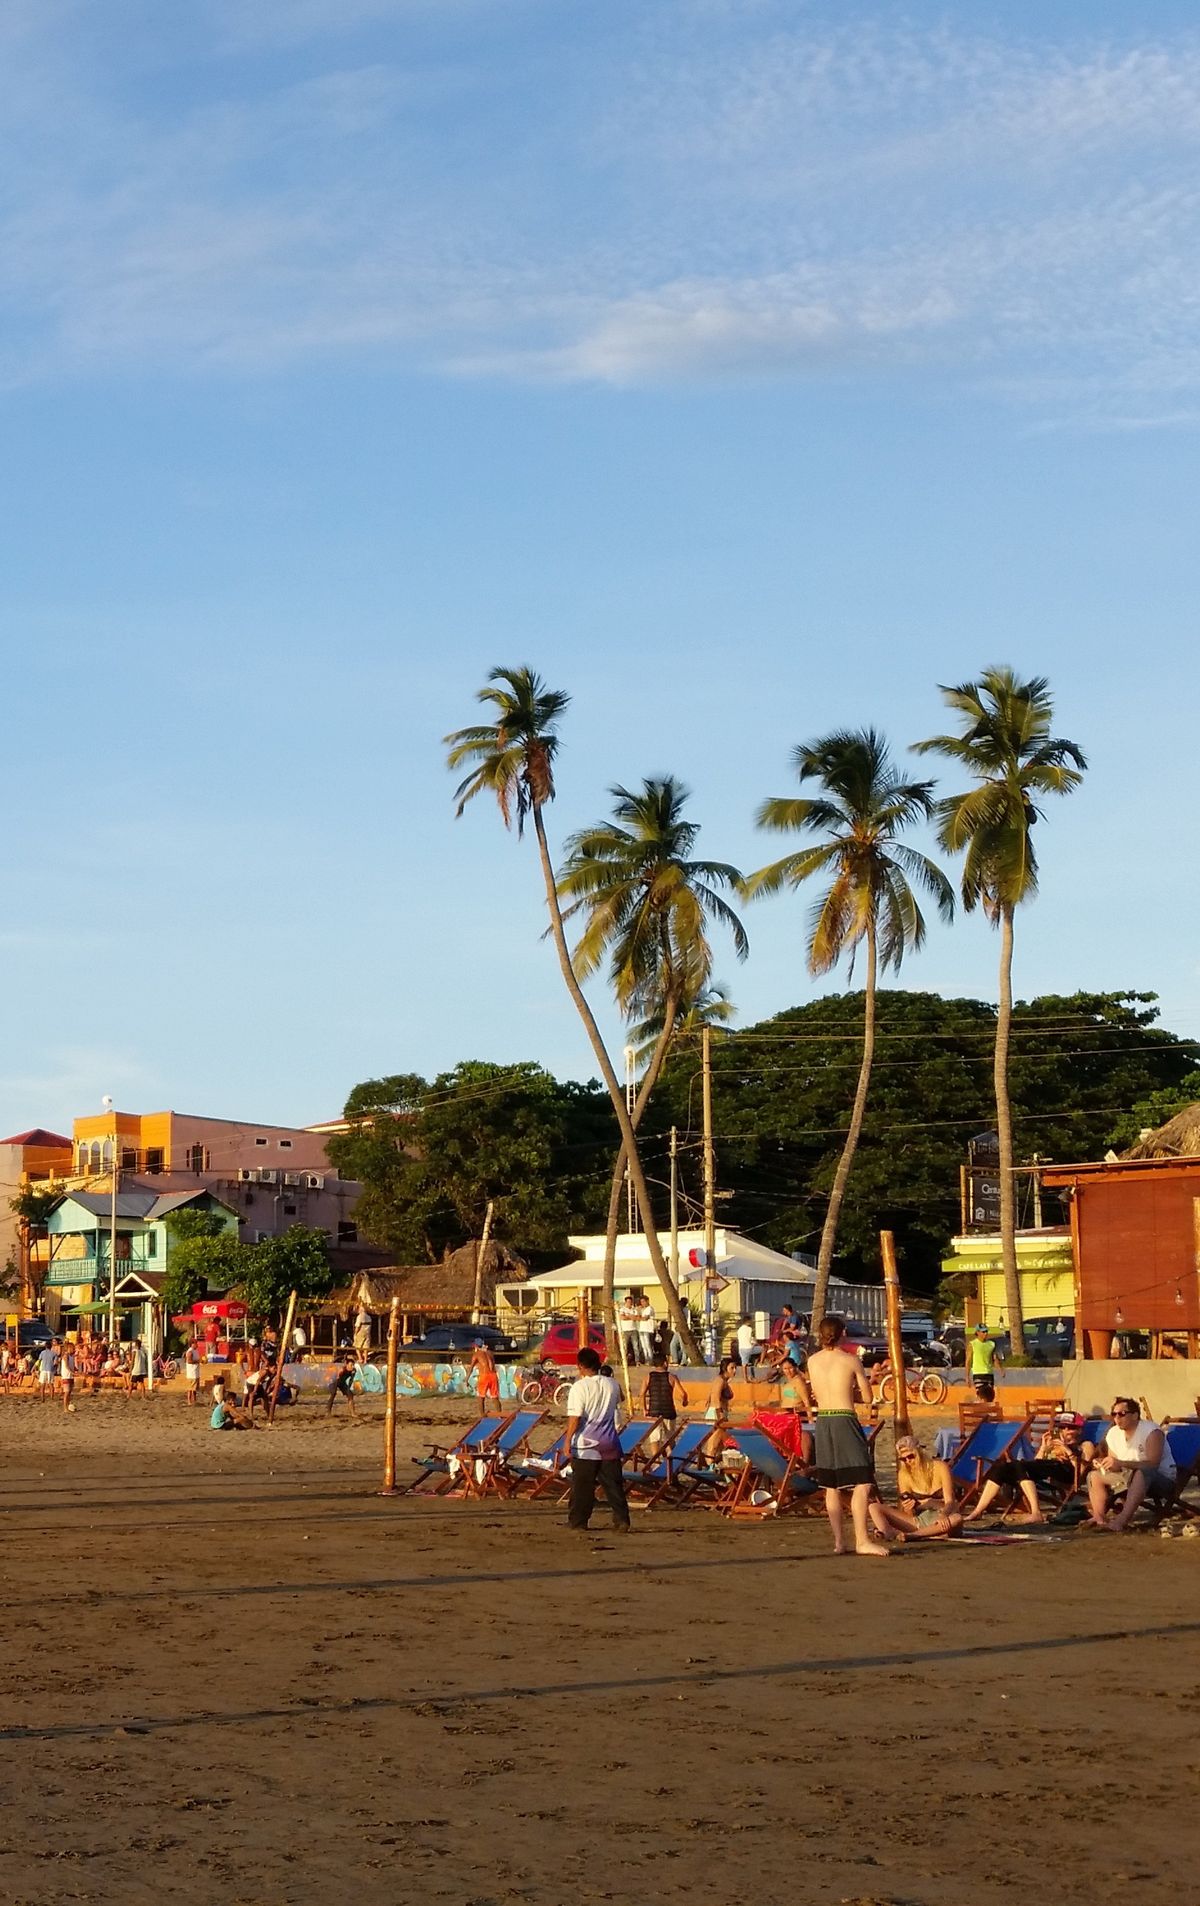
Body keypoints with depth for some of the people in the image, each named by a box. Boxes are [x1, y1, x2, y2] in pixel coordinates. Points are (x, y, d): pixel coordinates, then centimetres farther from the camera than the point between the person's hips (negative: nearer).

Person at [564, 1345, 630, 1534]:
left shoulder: (579, 1387, -14)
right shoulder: (612, 1384, 2)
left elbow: (574, 1418, -17)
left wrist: (568, 1441, -8)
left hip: (585, 1446, -4)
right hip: (609, 1445, 4)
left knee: (582, 1486, 6)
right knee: (614, 1485, 6)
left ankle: (578, 1522, 13)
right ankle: (622, 1521, 2)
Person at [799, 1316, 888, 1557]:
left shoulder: (812, 1361, 7)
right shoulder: (851, 1361, -4)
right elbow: (866, 1397, 1)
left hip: (822, 1422, 5)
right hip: (845, 1421, -5)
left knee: (831, 1486, 11)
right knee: (862, 1483, -5)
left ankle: (839, 1541, 12)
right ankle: (862, 1540, -12)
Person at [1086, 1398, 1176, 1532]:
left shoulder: (1151, 1432, -19)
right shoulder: (1113, 1434, 2)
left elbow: (1153, 1464, -30)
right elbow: (1114, 1467, 8)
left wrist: (1120, 1463, -38)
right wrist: (1103, 1463, -17)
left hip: (1163, 1479, -8)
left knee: (1142, 1473, -40)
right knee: (1094, 1476, -1)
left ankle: (1122, 1520, -50)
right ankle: (1099, 1519, -23)